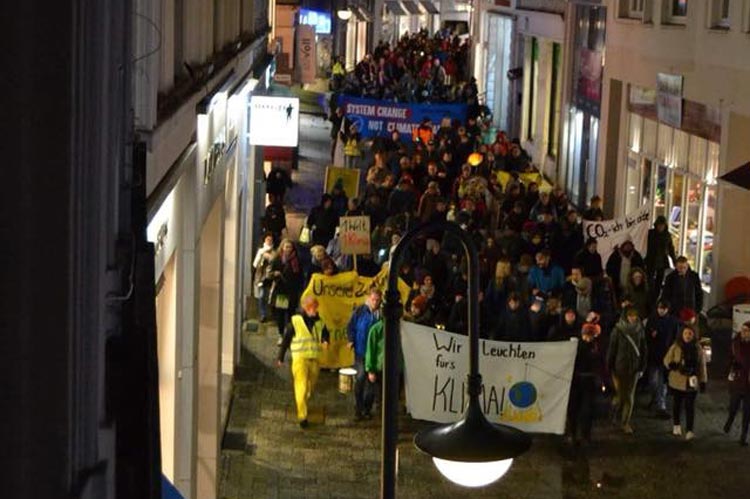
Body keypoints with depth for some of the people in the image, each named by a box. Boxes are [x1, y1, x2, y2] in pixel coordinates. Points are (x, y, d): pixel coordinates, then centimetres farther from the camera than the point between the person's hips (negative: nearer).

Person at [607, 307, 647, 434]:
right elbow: (611, 349, -5)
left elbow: (643, 349, 8)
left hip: (634, 368, 2)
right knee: (620, 395, 1)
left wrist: (642, 367, 6)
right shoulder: (618, 330, -9)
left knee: (630, 396, 2)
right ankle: (616, 412, 32)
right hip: (619, 367, -2)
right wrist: (610, 368, -5)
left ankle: (625, 422, 13)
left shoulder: (639, 330, 0)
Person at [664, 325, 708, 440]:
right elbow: (667, 360, 0)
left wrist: (703, 381, 2)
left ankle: (689, 431, -4)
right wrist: (675, 366, -20)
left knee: (690, 406, -5)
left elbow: (702, 365, 4)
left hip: (692, 382, 0)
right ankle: (676, 426, 34)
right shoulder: (675, 347, -3)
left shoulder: (698, 348, 0)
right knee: (677, 404, 14)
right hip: (677, 382, 0)